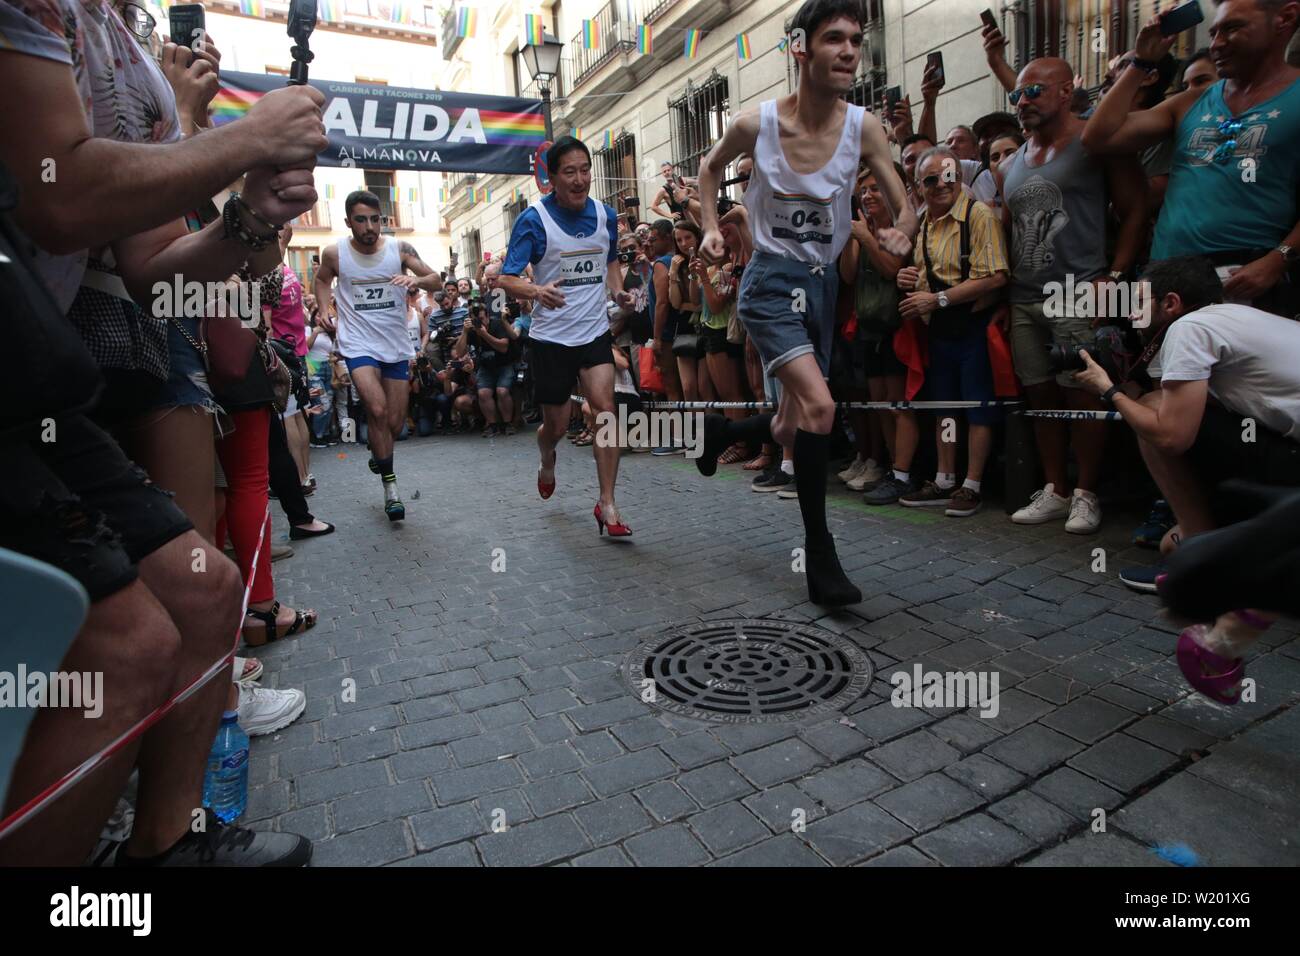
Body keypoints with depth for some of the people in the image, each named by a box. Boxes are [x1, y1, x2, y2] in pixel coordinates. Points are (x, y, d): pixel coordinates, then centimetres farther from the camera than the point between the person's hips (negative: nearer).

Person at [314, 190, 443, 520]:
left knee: (395, 423, 7)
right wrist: (326, 310, 1)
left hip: (397, 345, 2)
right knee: (377, 409, -22)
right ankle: (390, 483, -7)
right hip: (358, 344, -2)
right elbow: (321, 279, 17)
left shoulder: (399, 248, -4)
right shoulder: (335, 253, -3)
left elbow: (437, 282, -6)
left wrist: (417, 280, -27)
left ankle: (378, 456, 40)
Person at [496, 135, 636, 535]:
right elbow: (507, 279, -13)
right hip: (550, 337, -2)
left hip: (595, 332, 2)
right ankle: (547, 462, 45)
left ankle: (607, 503, -10)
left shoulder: (606, 215, 3)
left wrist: (619, 290, 1)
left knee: (605, 407, -16)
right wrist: (537, 291, -35)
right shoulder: (534, 219, -10)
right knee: (556, 424, 7)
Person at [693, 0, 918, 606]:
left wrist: (902, 231, -22)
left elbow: (904, 207, 1)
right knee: (819, 405, -25)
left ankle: (721, 431, 46)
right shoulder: (756, 124, -7)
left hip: (824, 282, 5)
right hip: (772, 279, -4)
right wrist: (710, 227, -1)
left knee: (792, 429, 12)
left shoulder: (863, 128, -3)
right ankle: (820, 556, -12)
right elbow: (711, 167, 13)